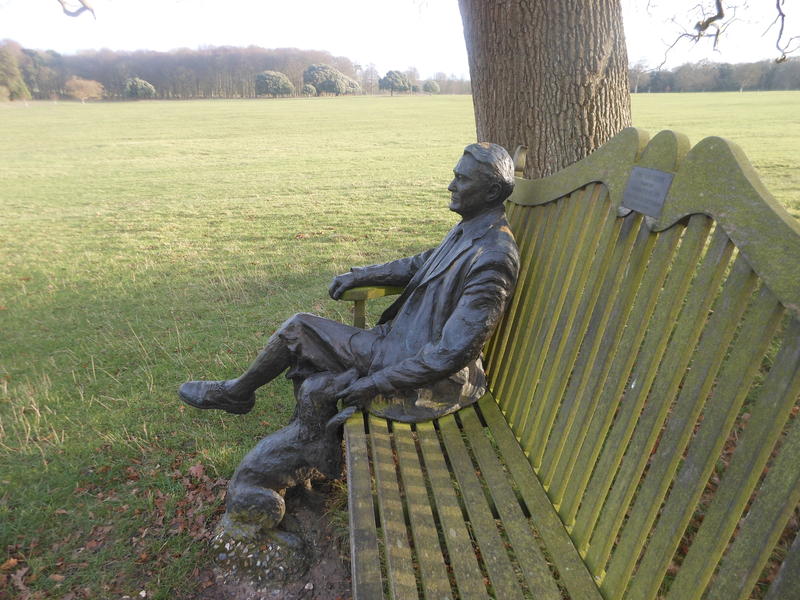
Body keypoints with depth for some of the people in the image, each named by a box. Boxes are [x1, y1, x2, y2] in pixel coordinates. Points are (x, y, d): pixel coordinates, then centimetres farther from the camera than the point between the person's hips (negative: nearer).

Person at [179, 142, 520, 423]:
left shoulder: (493, 259, -26)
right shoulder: (468, 230, 6)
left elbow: (452, 354, -29)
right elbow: (420, 264, 23)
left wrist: (373, 383, -25)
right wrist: (359, 276, 13)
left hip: (427, 383, -9)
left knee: (298, 329, -2)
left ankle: (236, 393, 23)